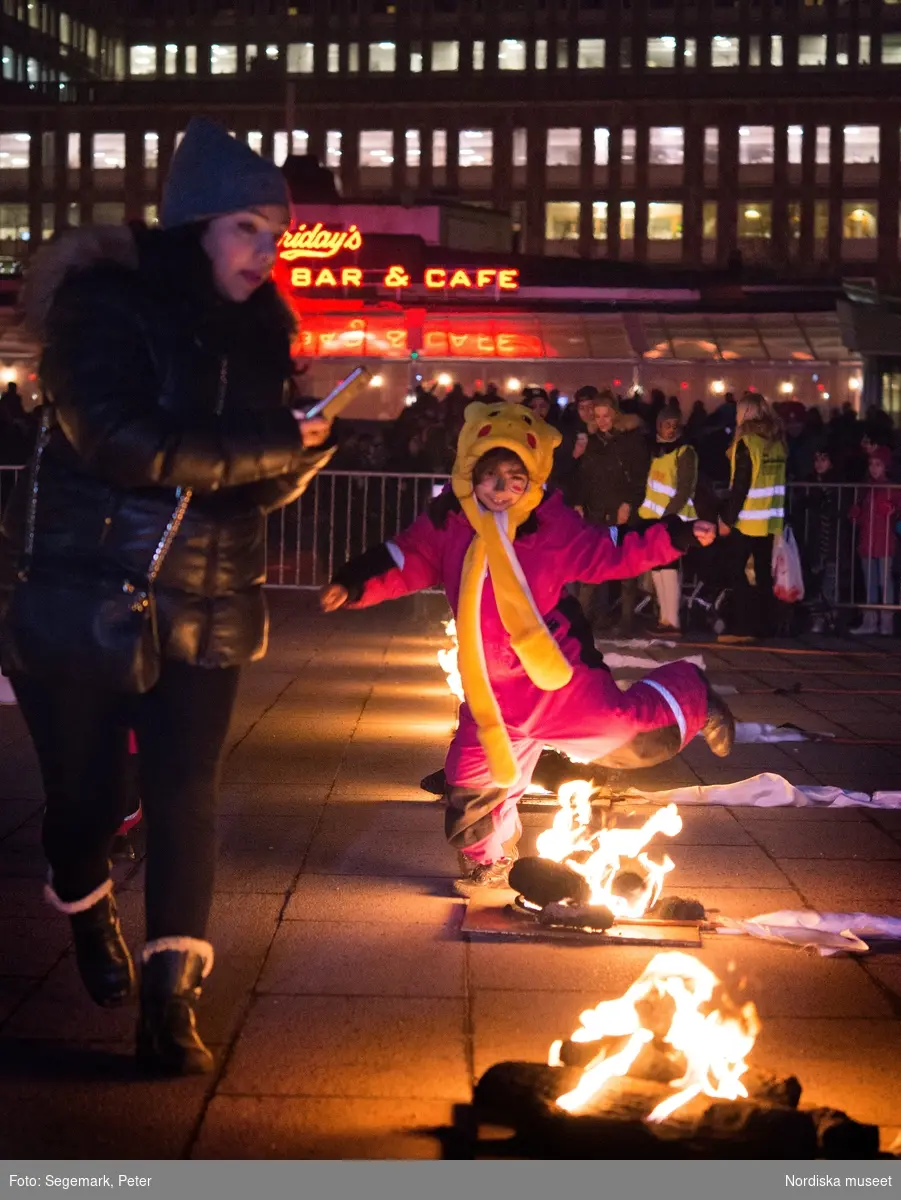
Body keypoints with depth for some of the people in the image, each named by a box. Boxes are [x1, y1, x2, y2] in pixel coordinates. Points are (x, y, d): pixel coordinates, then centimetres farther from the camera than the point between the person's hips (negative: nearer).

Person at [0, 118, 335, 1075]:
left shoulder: (257, 330, 5)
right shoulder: (102, 302, -12)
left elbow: (267, 480, 9)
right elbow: (126, 440, -26)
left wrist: (299, 452, -14)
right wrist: (270, 449, -23)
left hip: (202, 604, 4)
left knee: (186, 792, -3)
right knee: (86, 791, 7)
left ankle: (169, 1000, 3)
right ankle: (88, 912, 40)